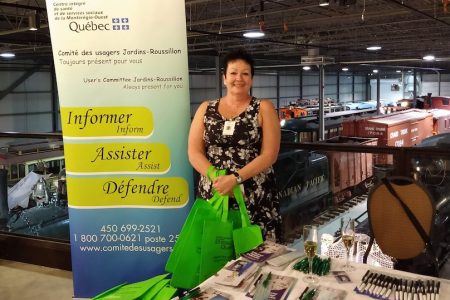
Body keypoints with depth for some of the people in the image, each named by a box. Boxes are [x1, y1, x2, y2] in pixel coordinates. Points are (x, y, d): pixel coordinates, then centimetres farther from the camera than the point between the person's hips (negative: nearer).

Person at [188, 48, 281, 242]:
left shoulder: (264, 108, 3)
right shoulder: (206, 109, 10)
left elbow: (269, 154, -6)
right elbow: (194, 152, 3)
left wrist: (235, 178, -17)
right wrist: (216, 178, -14)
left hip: (255, 198, -2)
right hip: (213, 194, 2)